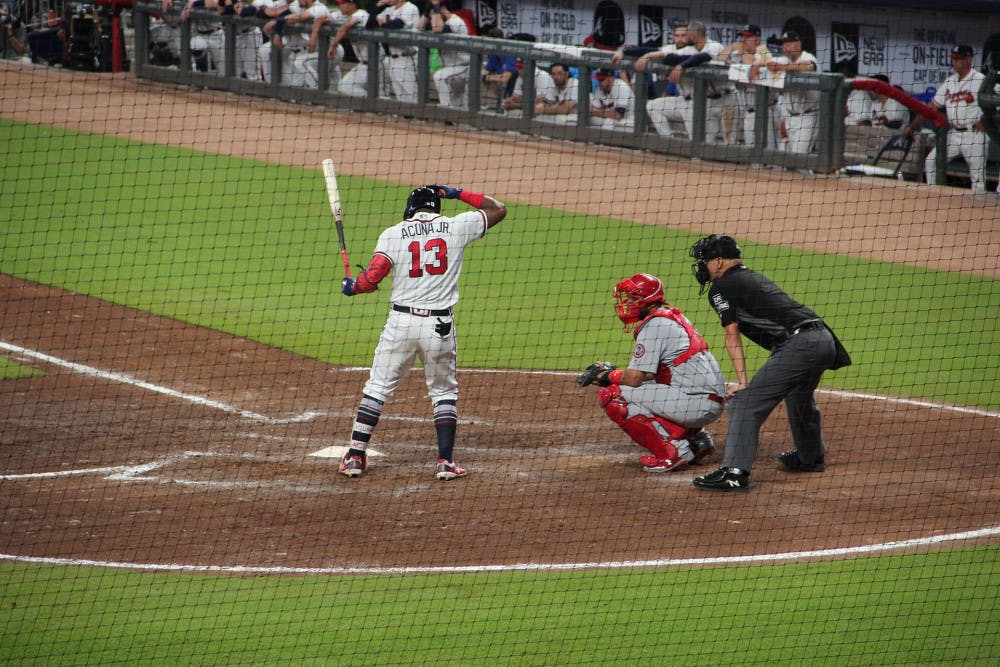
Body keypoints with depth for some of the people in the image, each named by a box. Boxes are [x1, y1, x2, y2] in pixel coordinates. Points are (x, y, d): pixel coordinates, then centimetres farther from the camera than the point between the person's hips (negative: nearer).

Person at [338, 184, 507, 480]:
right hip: (440, 326, 1)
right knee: (444, 392, 14)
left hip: (401, 322, -1)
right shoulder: (457, 227, 3)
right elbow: (498, 209, 16)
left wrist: (351, 286, 13)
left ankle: (355, 456, 7)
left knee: (377, 387, 10)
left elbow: (371, 278, -8)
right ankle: (446, 461, 6)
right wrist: (458, 193, 21)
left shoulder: (393, 234, -1)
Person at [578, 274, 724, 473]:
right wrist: (610, 371, 16)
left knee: (611, 395, -11)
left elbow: (634, 378, -13)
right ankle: (695, 439, 17)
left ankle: (672, 451, -12)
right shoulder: (673, 316, 19)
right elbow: (646, 374, 23)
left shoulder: (654, 325, -10)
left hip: (697, 402, -10)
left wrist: (605, 376, 6)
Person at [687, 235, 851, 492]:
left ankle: (735, 473, -18)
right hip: (825, 340, 9)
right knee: (799, 399, 34)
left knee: (745, 402, -9)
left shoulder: (721, 287, 3)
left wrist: (742, 382, -10)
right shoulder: (753, 277, 28)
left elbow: (732, 336, -5)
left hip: (797, 344, -9)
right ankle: (811, 458, 53)